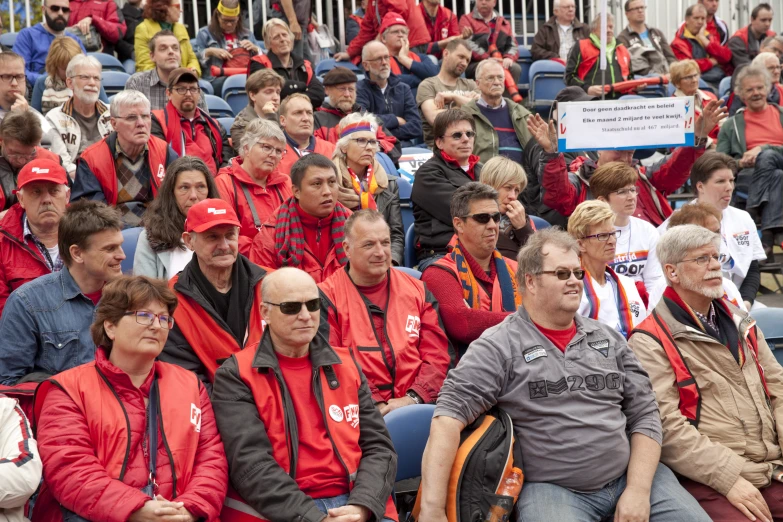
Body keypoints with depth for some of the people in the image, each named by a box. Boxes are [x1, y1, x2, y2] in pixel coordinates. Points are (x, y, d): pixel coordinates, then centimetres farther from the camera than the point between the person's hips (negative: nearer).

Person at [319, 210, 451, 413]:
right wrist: (375, 405, -13)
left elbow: (437, 355, 11)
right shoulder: (327, 297, 5)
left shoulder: (417, 290, 17)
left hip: (416, 405, 4)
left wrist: (413, 398, -6)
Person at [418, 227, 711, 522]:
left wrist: (639, 490, -3)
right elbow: (448, 416, -14)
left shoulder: (608, 339, 12)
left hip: (630, 475, 5)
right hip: (551, 487, -4)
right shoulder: (499, 347, -5)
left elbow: (644, 413, 11)